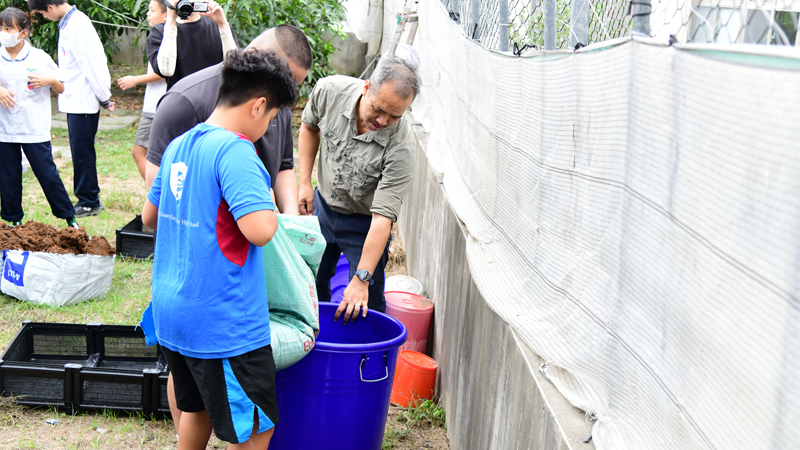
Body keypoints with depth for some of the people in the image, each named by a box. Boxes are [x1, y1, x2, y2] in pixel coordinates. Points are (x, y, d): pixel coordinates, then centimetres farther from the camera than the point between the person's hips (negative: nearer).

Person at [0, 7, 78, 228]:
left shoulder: (40, 58, -1)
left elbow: (61, 89, 6)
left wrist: (50, 80, -15)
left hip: (35, 130, -2)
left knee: (48, 174, 0)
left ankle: (69, 218, 12)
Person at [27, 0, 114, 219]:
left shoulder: (77, 24, -18)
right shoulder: (66, 24, 11)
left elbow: (92, 63, -19)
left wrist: (104, 98, -14)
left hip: (83, 101, -10)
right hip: (74, 100, 10)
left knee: (82, 153, -2)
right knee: (81, 152, 15)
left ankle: (88, 202, 8)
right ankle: (91, 197, 24)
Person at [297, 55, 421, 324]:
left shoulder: (401, 147, -32)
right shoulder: (329, 91, -23)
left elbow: (383, 216, -32)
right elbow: (309, 126, 2)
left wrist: (362, 279, -34)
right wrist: (305, 182, -3)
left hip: (363, 224, -4)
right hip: (322, 205, 4)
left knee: (366, 307, -1)